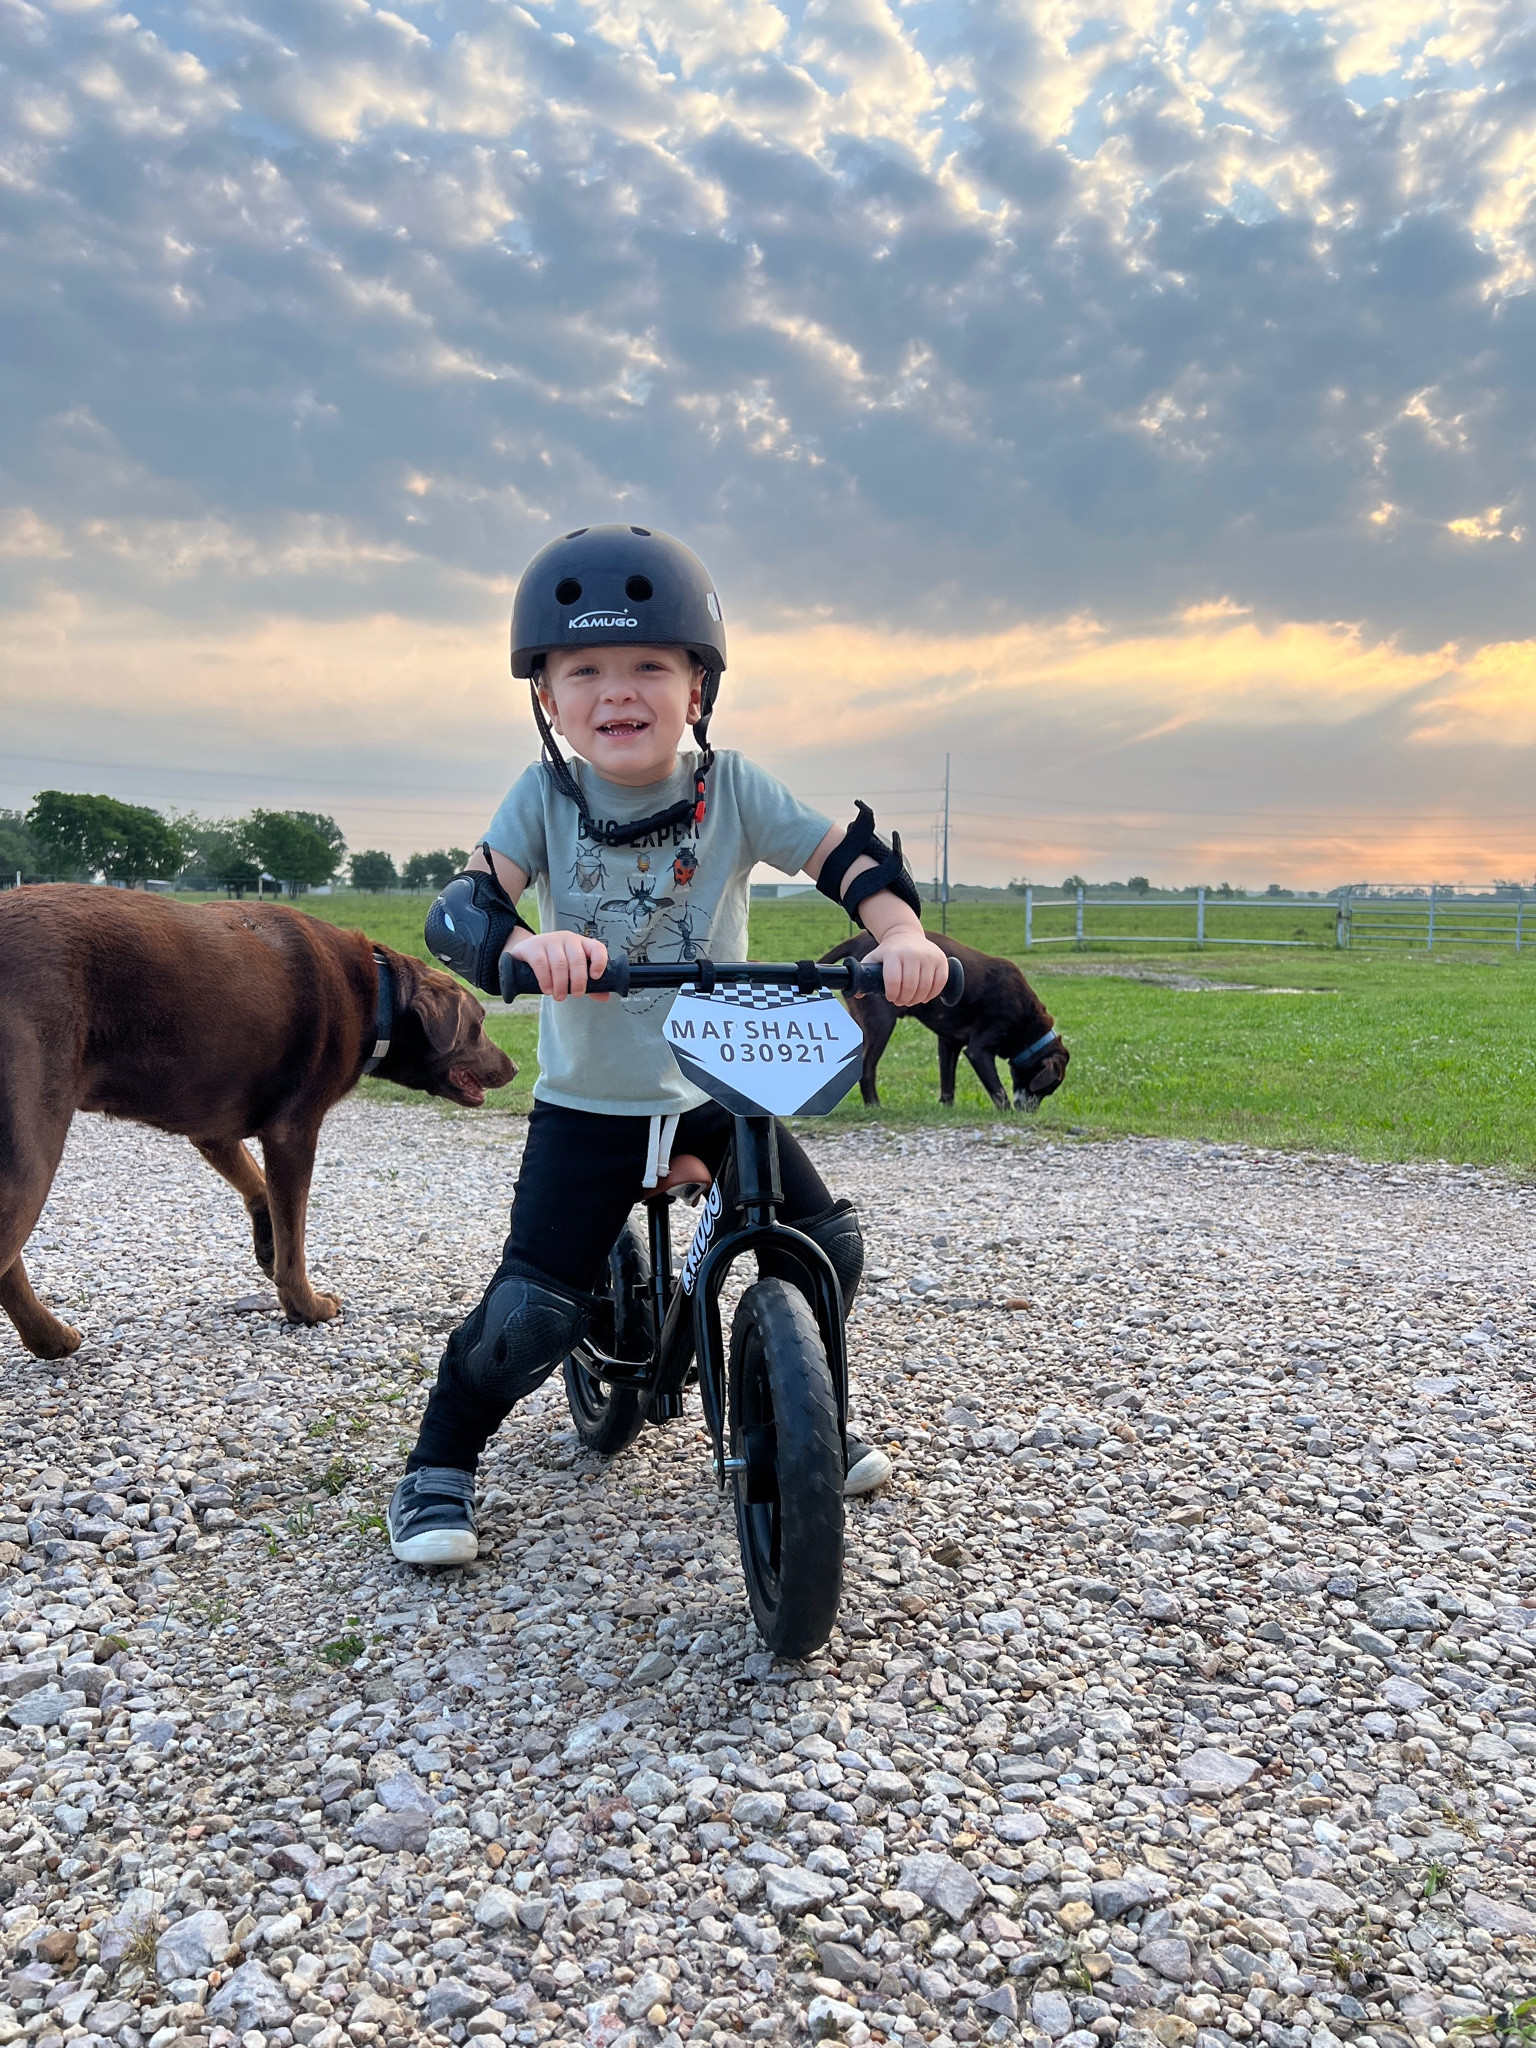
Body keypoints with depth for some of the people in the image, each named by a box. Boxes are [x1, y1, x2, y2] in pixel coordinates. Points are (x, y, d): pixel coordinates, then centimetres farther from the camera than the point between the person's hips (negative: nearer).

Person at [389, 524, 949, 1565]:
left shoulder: (732, 786, -8)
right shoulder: (545, 795, -10)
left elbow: (849, 855, -11)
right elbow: (460, 905, -20)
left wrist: (904, 935, -31)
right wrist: (527, 944, -42)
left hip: (721, 1085, 2)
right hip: (587, 1102, -2)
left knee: (829, 1245, 0)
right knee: (534, 1308, -9)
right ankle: (440, 1466, 19)